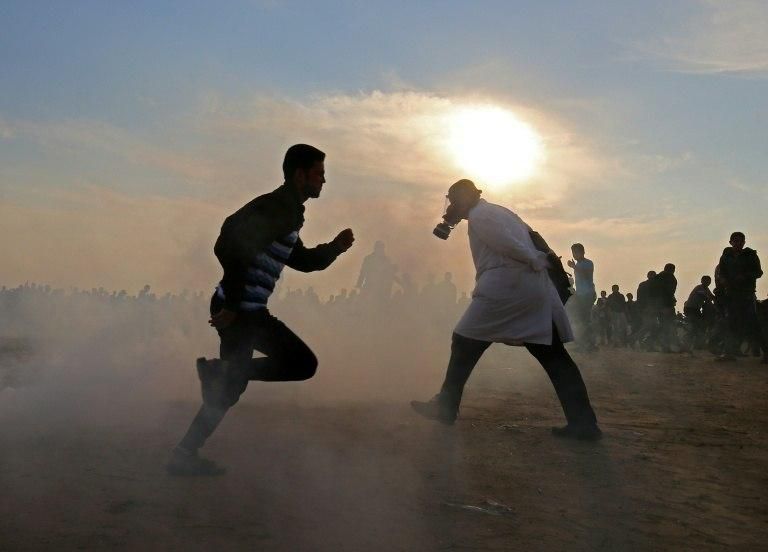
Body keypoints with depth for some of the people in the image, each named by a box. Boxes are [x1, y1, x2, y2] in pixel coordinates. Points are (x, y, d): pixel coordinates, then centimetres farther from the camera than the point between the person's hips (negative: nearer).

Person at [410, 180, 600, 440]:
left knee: (465, 343, 3)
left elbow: (507, 243, -13)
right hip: (537, 289, 9)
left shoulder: (478, 215, -1)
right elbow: (530, 237, 20)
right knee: (552, 354, 5)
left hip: (506, 286, -8)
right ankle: (583, 422, 1)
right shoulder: (499, 211, 26)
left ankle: (445, 406, 8)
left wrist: (535, 262, -5)